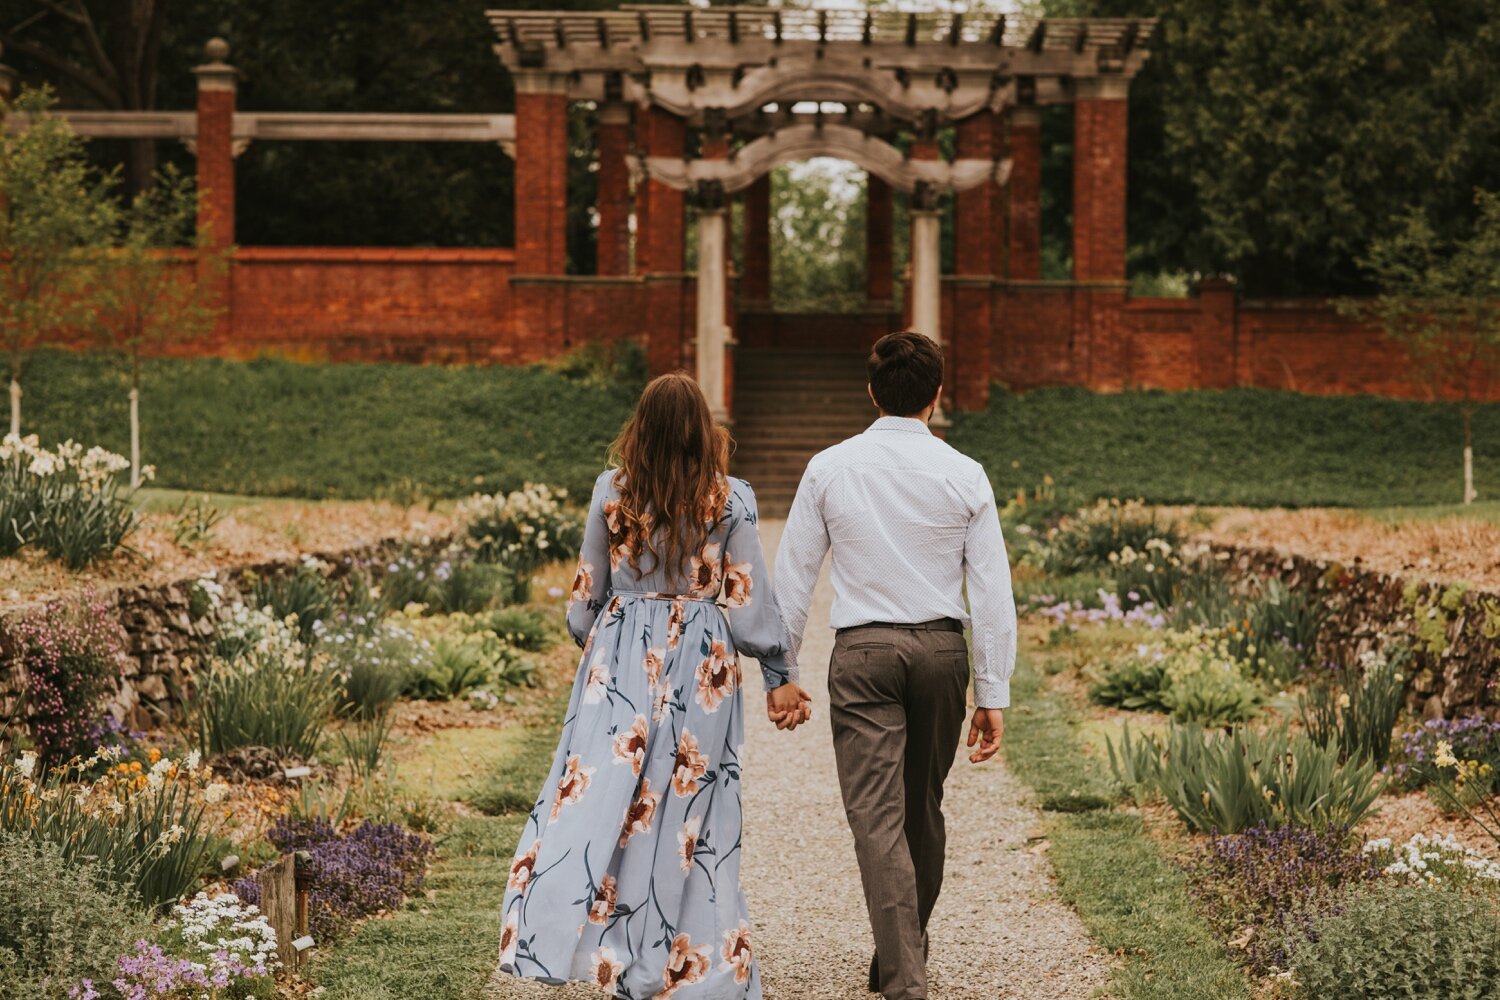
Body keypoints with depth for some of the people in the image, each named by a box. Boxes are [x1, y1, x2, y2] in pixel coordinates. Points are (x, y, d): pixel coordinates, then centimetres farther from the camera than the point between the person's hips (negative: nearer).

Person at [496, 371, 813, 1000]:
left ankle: (554, 936, -13)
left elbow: (587, 592, 8)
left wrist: (589, 643, 26)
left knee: (596, 793, -2)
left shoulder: (612, 491, 1)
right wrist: (779, 676, 6)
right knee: (690, 811, 4)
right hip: (701, 664, -1)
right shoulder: (729, 500, -3)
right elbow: (751, 597, -2)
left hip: (620, 655, 1)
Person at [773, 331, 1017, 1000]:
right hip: (941, 651, 2)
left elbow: (792, 577, 3)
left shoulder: (829, 469, 0)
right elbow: (993, 595, -1)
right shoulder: (965, 476, 0)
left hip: (862, 652, -2)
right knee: (923, 812, 19)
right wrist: (993, 695, 4)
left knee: (878, 819, -5)